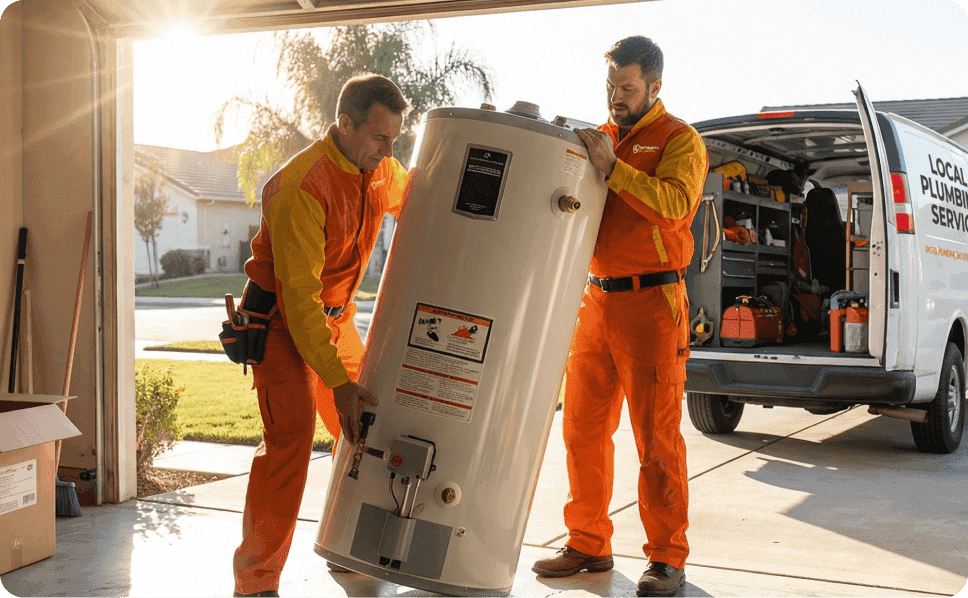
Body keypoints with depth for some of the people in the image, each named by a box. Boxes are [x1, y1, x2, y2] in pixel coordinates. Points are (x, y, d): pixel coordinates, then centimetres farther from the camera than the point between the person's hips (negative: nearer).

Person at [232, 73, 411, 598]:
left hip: (335, 315, 8)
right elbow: (298, 296, -29)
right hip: (282, 319, -7)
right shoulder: (301, 188, -28)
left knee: (364, 427, 9)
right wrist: (338, 380, -30)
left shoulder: (381, 169, -3)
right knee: (289, 437, -16)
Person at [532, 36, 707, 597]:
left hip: (652, 303, -6)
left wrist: (612, 167, -24)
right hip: (596, 299, 7)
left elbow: (675, 204, -20)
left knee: (657, 437, -2)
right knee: (584, 430, 10)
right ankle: (589, 545, 23)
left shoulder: (679, 140, -2)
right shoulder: (597, 139, 17)